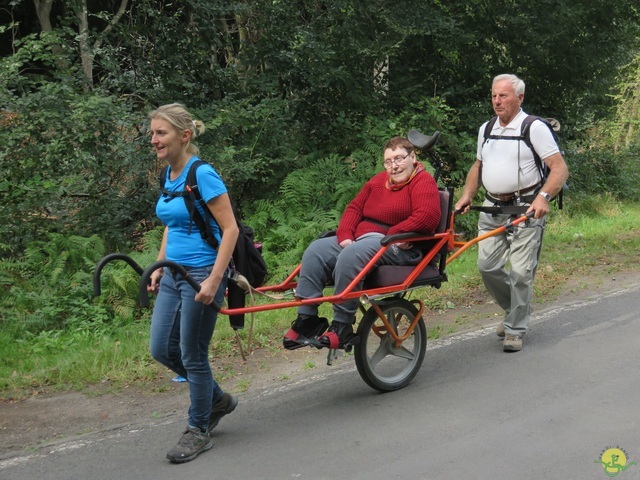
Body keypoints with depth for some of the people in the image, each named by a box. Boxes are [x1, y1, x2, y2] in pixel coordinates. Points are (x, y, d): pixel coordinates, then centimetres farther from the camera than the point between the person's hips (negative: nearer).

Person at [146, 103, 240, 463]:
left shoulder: (202, 175, -16)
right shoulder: (169, 175, 8)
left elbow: (230, 229, -18)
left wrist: (214, 280, -23)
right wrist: (160, 267, 15)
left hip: (202, 274, -8)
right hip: (174, 274, 8)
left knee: (193, 355, 0)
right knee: (162, 349, 10)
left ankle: (199, 431, 18)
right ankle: (218, 399, 30)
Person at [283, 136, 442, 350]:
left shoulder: (423, 181, -4)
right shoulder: (379, 181, 20)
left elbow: (427, 217, -20)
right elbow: (354, 207, 18)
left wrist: (390, 236, -19)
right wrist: (345, 235, -1)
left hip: (398, 247, -8)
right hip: (359, 239, 9)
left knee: (351, 255, -34)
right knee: (316, 250, -8)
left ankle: (342, 325, -26)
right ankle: (306, 318, -11)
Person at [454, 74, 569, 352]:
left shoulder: (534, 128, -7)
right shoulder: (486, 129, 13)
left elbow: (560, 168, -12)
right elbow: (478, 166, 26)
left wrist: (543, 196, -26)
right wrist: (467, 195, 10)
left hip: (525, 209, -6)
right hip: (492, 208, 6)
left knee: (521, 272, -5)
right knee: (487, 266, 3)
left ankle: (515, 330, 8)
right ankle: (514, 309, 28)